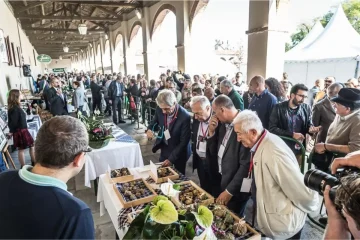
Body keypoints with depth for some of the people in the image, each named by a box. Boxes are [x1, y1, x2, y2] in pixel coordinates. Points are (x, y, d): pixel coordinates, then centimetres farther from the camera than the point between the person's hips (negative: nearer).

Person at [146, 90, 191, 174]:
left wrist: (171, 158, -21)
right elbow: (155, 121, 5)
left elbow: (184, 142, -22)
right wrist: (150, 129, -18)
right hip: (164, 149, 4)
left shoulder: (185, 117, -29)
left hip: (178, 153, -4)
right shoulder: (160, 109, -15)